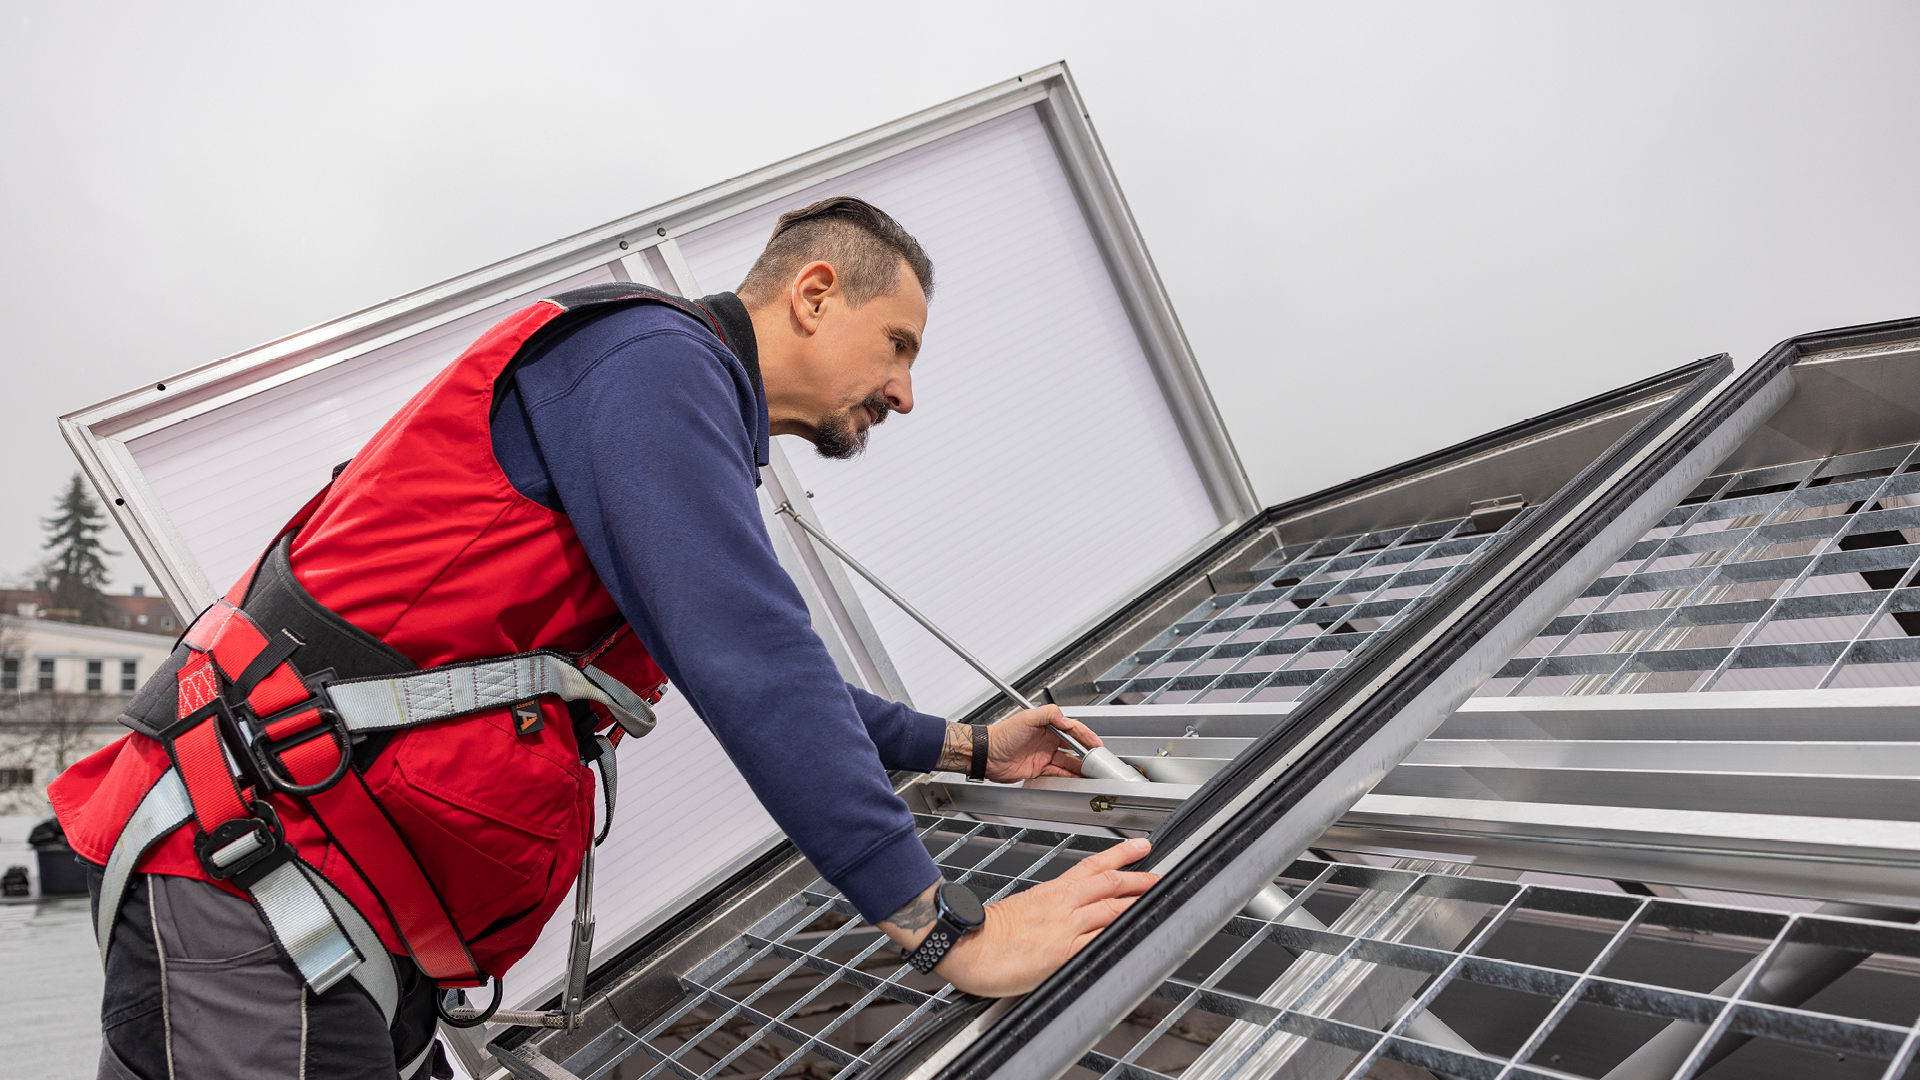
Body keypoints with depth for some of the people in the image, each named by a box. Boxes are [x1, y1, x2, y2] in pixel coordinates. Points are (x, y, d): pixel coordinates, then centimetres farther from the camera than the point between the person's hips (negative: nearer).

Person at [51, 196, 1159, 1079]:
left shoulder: (699, 467, 18)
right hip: (253, 864, -10)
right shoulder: (652, 353, -13)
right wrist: (950, 927, -19)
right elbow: (751, 669, -23)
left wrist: (968, 748, 32)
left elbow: (772, 674, 29)